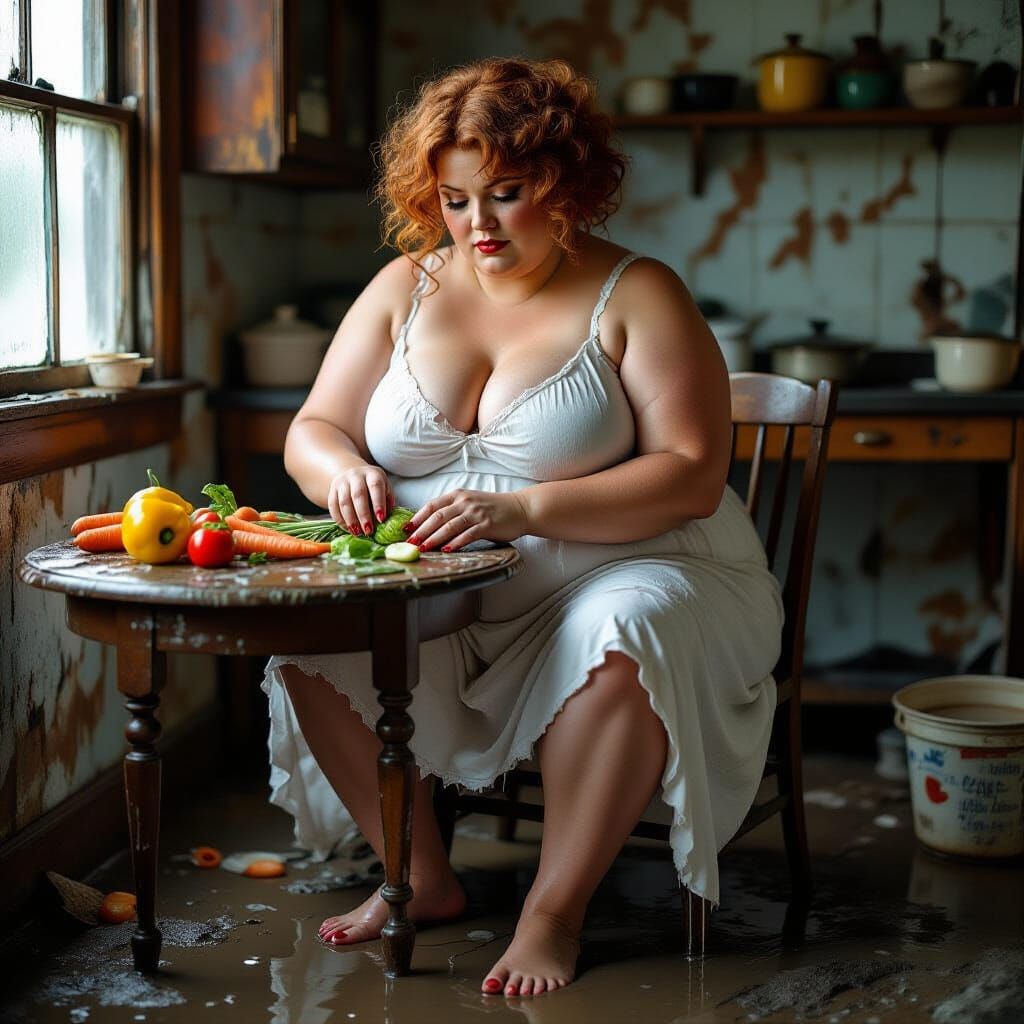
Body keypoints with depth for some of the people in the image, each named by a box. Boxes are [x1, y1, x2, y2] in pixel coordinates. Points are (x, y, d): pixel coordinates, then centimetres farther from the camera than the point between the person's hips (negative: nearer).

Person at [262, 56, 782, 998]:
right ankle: (420, 876, -3)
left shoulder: (635, 298, -4)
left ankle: (555, 911, -18)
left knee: (623, 637, -36)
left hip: (618, 571, -3)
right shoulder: (406, 287, 9)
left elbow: (692, 477, -15)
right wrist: (341, 470, -17)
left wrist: (524, 509, -28)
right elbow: (312, 430, 9)